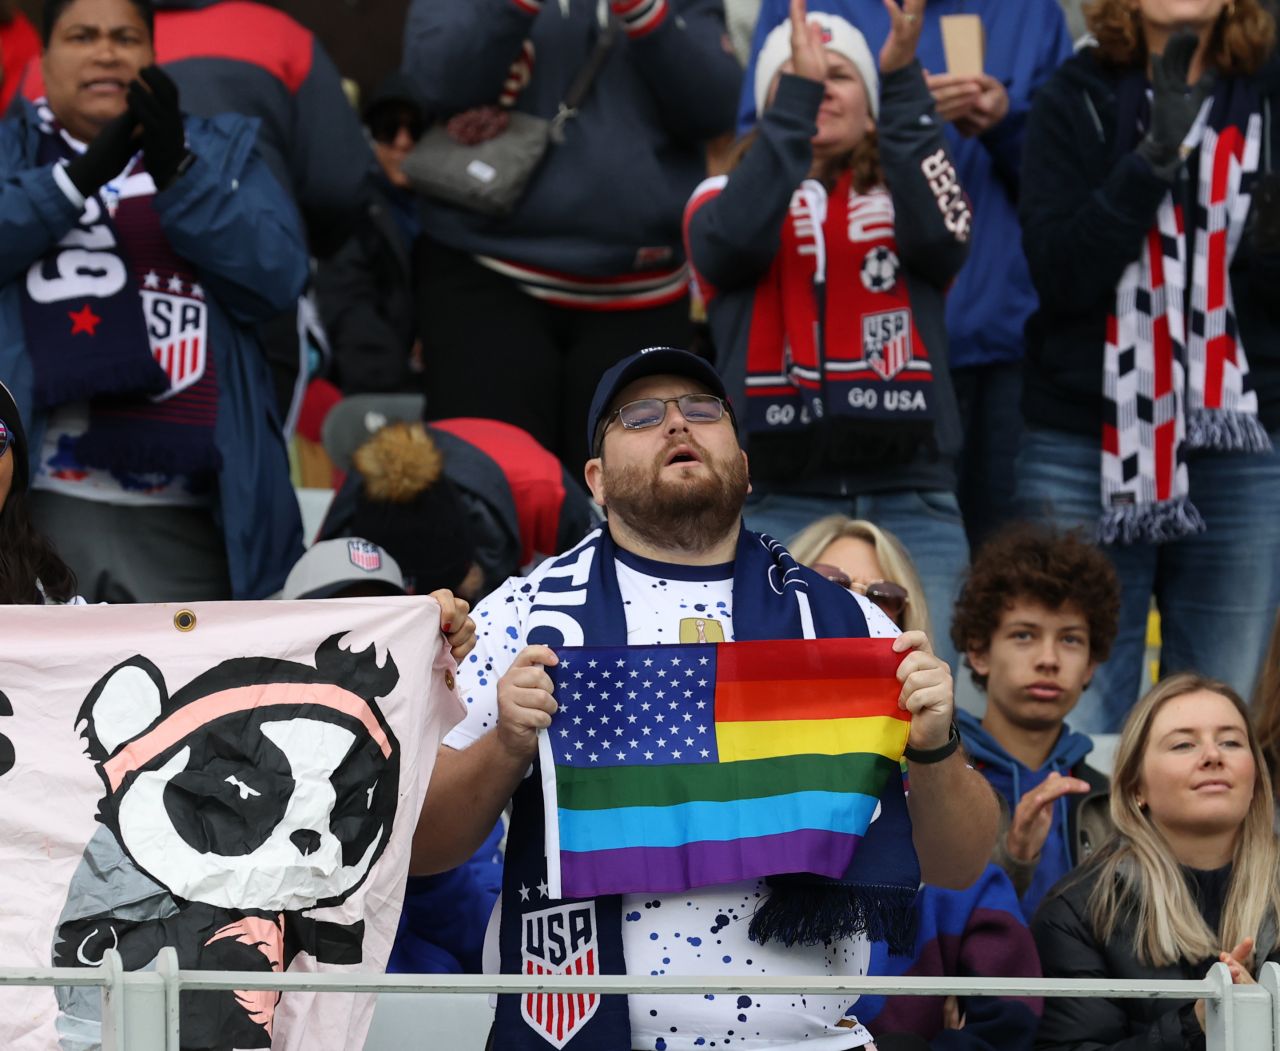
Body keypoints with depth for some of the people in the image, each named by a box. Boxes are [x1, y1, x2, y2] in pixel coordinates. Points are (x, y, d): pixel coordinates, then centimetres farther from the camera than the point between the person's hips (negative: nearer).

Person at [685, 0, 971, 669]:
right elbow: (737, 238, -12)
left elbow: (941, 238, -10)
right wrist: (797, 93, -17)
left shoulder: (903, 195, 14)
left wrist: (902, 83, -17)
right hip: (776, 499, -1)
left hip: (911, 496, 1)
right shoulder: (724, 198, 12)